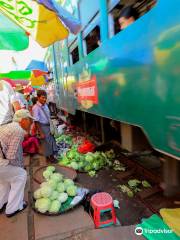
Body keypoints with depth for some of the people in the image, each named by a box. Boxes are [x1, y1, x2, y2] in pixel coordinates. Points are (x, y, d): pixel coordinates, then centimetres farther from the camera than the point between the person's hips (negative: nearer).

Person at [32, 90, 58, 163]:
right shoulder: (36, 108, -20)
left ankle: (52, 154, 41)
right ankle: (48, 157, 32)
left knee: (52, 140, 19)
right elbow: (36, 122, -19)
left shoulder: (45, 105, 0)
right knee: (47, 142, 9)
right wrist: (41, 133, -19)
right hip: (43, 127, -7)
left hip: (49, 125, 7)